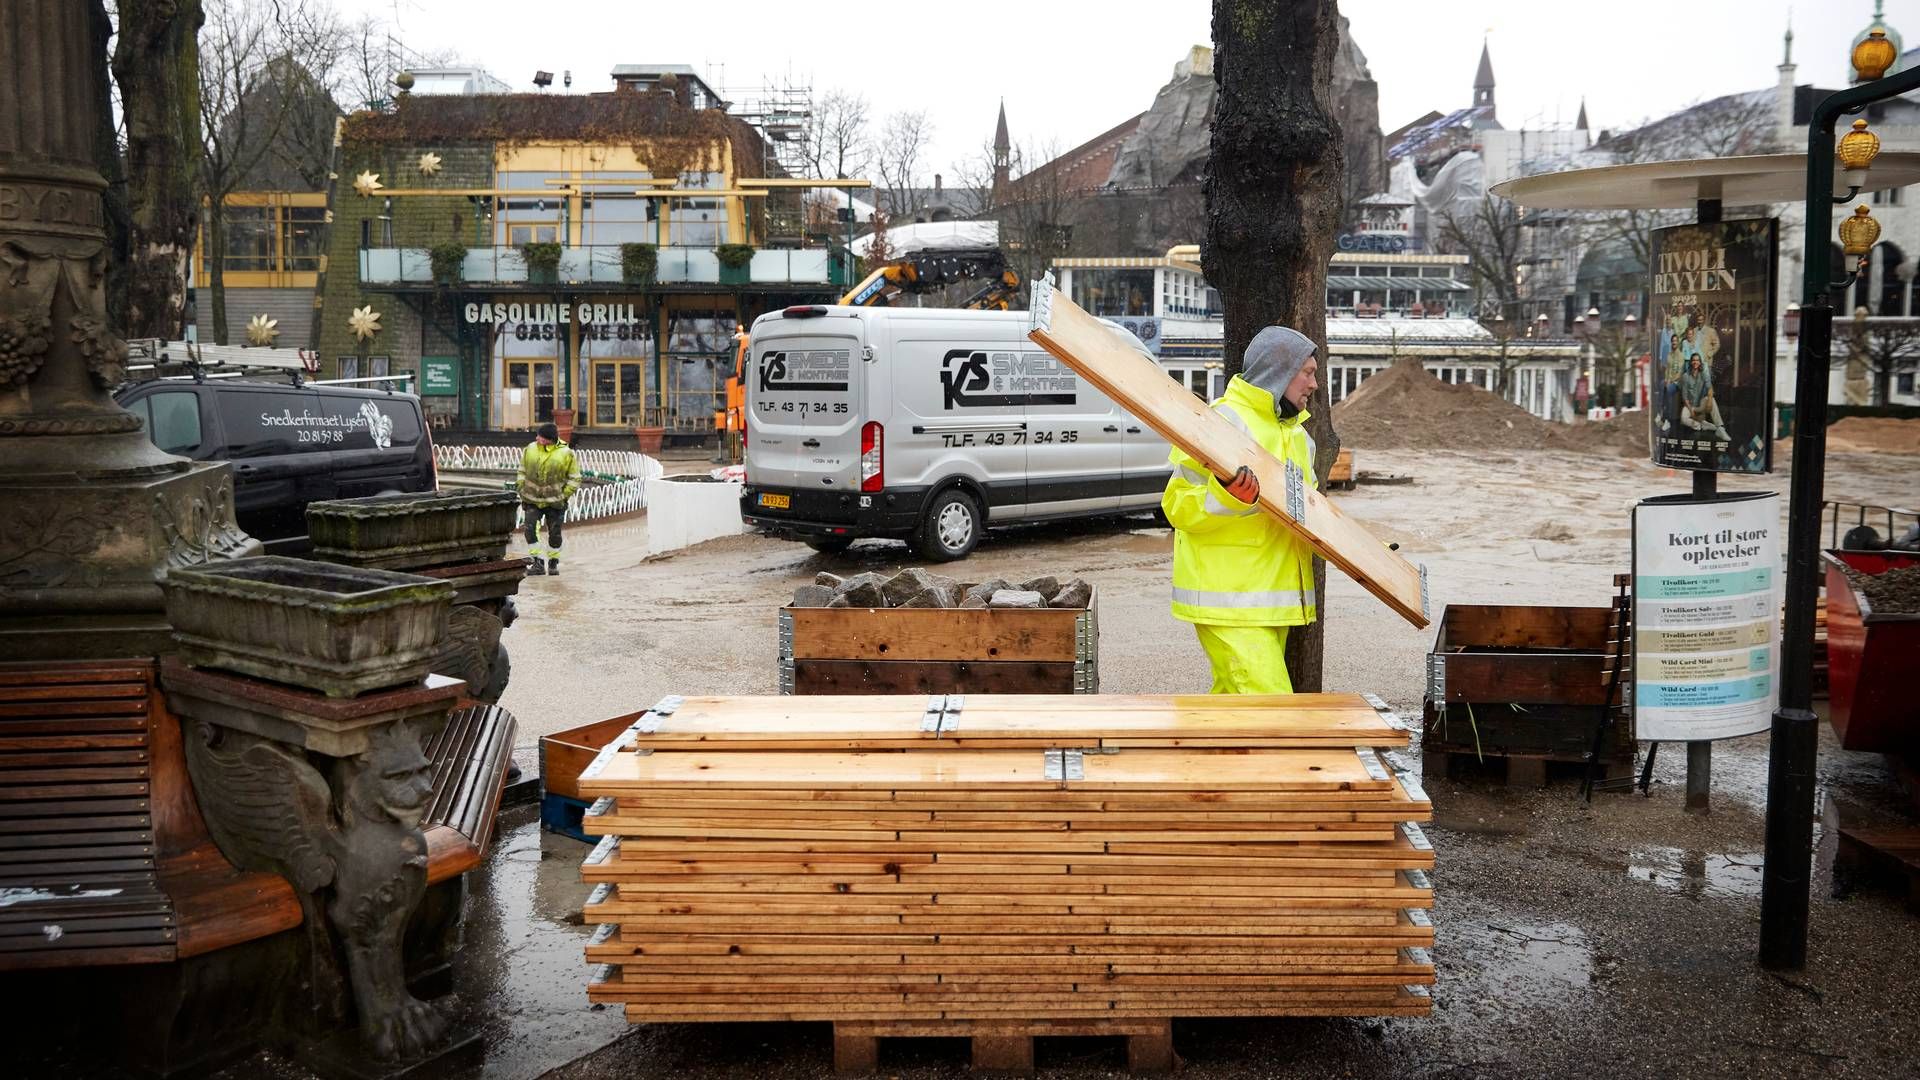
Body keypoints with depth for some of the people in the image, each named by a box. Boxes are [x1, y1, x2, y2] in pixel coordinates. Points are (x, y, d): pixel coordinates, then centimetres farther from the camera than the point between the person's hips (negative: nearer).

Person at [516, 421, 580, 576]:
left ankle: (553, 563, 27)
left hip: (554, 503, -1)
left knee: (554, 534, 7)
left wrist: (564, 496, -8)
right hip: (532, 500, 1)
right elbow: (522, 471, 13)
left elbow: (574, 478, 0)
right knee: (530, 530, -13)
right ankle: (538, 563, -6)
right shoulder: (530, 449, -1)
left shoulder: (566, 453, -9)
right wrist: (521, 489, 4)